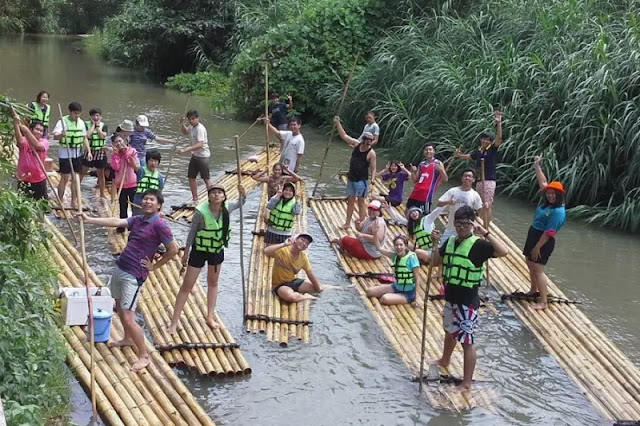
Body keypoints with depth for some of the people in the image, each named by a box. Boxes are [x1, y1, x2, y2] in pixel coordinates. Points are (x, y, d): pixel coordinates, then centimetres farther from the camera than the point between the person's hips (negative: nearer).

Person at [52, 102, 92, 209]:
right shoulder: (63, 121, -12)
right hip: (65, 153, -5)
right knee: (65, 178, -2)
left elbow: (84, 138, 14)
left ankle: (74, 201, 20)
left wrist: (89, 151, 6)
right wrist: (61, 135, -45)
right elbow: (55, 136, -23)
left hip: (78, 153, 5)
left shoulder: (81, 122, 6)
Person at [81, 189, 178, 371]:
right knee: (120, 308, 24)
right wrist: (89, 219, -12)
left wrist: (154, 266, -5)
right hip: (119, 268, 9)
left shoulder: (159, 225, -14)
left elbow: (173, 249, -11)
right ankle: (128, 339, 46)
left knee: (128, 318, -10)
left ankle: (144, 356, 2)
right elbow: (116, 222, -1)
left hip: (134, 275, -9)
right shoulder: (137, 219, 8)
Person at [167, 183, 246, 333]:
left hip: (217, 251, 5)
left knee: (213, 283, 19)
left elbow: (241, 203, 5)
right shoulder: (201, 212, -28)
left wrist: (242, 193, -18)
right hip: (199, 251, -5)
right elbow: (192, 233, -16)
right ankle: (174, 323, 7)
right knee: (186, 286, 1)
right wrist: (186, 253, -9)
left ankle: (210, 317, 36)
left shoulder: (226, 208, -15)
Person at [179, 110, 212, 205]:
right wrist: (182, 123, 8)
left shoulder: (200, 129, -22)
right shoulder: (192, 127, 6)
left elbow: (200, 145, -32)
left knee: (206, 178, -3)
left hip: (203, 156, -9)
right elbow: (185, 132, 30)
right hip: (195, 155, 9)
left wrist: (185, 150, -37)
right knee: (191, 177, 10)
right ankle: (195, 200, 19)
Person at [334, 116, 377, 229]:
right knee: (350, 201, 13)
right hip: (351, 179, 6)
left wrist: (372, 182, -22)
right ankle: (347, 223, 21)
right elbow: (344, 136, 5)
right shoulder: (357, 144, 0)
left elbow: (373, 169, -13)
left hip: (362, 181, -6)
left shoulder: (371, 153, -14)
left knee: (361, 202, 0)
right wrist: (337, 123, 0)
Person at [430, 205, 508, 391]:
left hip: (467, 301, -8)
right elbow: (435, 262, 13)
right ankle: (445, 360, 54)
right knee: (450, 331, 30)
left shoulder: (478, 245, -17)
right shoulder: (450, 241, 4)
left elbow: (503, 252, -31)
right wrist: (436, 244, -2)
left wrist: (486, 233, -32)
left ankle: (466, 383, 2)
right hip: (451, 297, 8)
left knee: (467, 341, -3)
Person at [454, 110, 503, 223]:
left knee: (487, 205, -9)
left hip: (489, 181, -7)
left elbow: (499, 137, -19)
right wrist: (458, 155, 10)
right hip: (479, 180, 7)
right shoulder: (478, 152, 13)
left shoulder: (492, 149, -5)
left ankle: (486, 227, -6)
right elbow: (467, 157, 29)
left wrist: (498, 123, -28)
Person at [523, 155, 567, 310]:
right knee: (530, 265, 23)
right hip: (533, 237, 10)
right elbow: (543, 183, 15)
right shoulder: (548, 203, 3)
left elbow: (549, 233, -25)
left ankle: (543, 302, -9)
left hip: (543, 242, -10)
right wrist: (537, 166, 16)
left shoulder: (558, 212, -23)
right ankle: (534, 290, 42)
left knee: (538, 270, -11)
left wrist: (537, 247, -24)